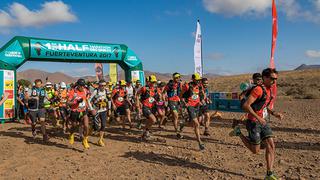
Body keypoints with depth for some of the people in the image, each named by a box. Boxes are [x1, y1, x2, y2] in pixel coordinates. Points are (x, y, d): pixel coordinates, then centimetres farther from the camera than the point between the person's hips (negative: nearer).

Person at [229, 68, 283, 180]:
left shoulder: (269, 90, 10)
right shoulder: (258, 89, -19)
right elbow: (245, 105, -25)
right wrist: (258, 118, -26)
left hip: (263, 122, 9)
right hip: (253, 123, -8)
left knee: (271, 146, 1)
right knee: (255, 151, 2)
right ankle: (239, 133, 19)